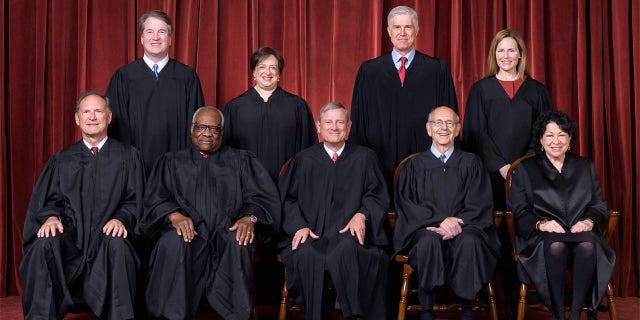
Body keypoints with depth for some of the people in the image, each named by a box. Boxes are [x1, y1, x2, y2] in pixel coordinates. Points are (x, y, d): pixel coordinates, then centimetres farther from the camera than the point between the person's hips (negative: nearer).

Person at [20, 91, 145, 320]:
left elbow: (134, 201, 7)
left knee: (117, 245, -37)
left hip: (107, 235, -1)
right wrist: (51, 217, -10)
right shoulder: (62, 160, 20)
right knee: (44, 245, -32)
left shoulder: (128, 157, 14)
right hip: (70, 235, 2)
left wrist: (121, 219, -15)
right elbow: (50, 200, 14)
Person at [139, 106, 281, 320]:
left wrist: (250, 218, -15)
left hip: (227, 231, 0)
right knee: (174, 242, -35)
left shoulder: (241, 161, 21)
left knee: (238, 242, -36)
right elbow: (156, 198, 8)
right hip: (187, 230, 0)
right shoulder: (172, 162, 22)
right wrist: (174, 215, -15)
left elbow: (262, 196, 8)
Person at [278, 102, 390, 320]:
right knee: (306, 255, -34)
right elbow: (287, 199, 12)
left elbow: (377, 196, 13)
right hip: (311, 231, 1)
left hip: (349, 231, -1)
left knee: (348, 250, -37)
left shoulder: (365, 157, 19)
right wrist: (299, 226, -8)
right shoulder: (303, 160, 20)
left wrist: (362, 214, -9)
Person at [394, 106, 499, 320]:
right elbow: (406, 203, 2)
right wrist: (439, 220, -15)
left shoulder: (471, 163, 15)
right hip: (425, 228, 0)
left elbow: (479, 204, 5)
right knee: (429, 241, -35)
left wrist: (457, 224, -15)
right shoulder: (414, 165, 14)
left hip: (463, 227, 0)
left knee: (469, 242, -34)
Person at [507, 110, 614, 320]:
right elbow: (519, 211, 5)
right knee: (555, 246, -38)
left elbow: (599, 206, 16)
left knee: (588, 246, -35)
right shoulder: (526, 169, 14)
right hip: (541, 237, -2)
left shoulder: (585, 167, 21)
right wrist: (540, 223, -15)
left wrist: (589, 222, -7)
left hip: (580, 232, 2)